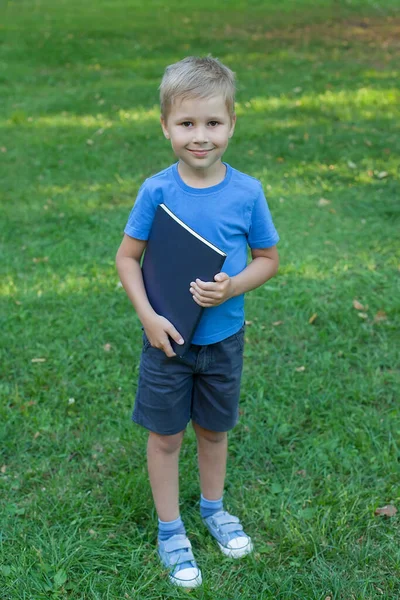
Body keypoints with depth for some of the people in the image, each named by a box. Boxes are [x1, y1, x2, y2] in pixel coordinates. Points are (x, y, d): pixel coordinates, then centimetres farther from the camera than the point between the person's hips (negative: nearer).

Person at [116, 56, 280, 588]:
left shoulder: (247, 192, -11)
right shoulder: (156, 191, -15)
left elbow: (268, 259, -1)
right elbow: (127, 258, -6)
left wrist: (233, 287, -19)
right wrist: (148, 316, -17)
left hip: (223, 337, 1)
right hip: (168, 338, -1)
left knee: (214, 429, 20)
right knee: (165, 435, 12)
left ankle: (213, 507, 46)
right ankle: (170, 529, 33)